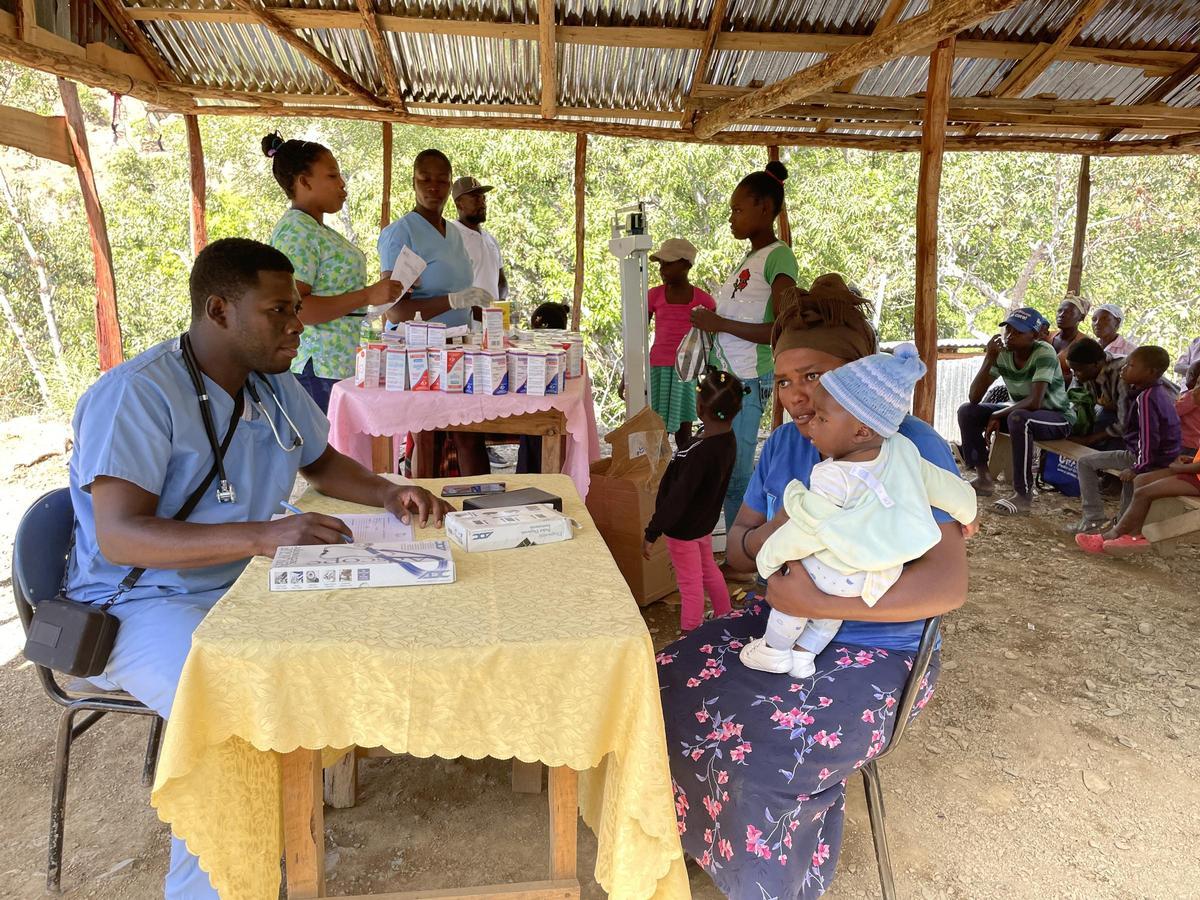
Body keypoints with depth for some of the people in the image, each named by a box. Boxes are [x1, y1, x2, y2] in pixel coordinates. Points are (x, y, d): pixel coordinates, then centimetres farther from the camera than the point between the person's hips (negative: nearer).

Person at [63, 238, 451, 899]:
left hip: (246, 587, 7)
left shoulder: (274, 387, 5)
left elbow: (321, 463, 20)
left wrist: (386, 493, -2)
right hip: (143, 605, -7)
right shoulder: (137, 394, -19)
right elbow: (119, 536, -27)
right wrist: (264, 536, -41)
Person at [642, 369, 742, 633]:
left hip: (684, 528, -8)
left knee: (690, 584, 7)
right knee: (710, 570, 27)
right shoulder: (728, 440, -8)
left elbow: (677, 498, -31)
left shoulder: (699, 452, -34)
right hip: (704, 521, 8)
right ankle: (724, 618, 44)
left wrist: (652, 533, -23)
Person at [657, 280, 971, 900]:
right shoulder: (783, 444, 4)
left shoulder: (911, 449, -15)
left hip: (875, 651, -6)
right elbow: (736, 549, 11)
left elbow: (947, 584, -23)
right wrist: (763, 539, -14)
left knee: (766, 753, -28)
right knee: (666, 690, -12)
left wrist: (818, 603, -30)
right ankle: (698, 844, 13)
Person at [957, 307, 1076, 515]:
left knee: (1018, 418, -38)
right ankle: (983, 478, 3)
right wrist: (989, 359, -24)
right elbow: (974, 398, -14)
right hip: (1021, 411, 7)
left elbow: (1034, 401, -34)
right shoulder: (1002, 353, -8)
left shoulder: (1044, 353, -24)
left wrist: (997, 415, -24)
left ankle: (1024, 496, -29)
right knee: (967, 411, -6)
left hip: (1058, 417, -7)